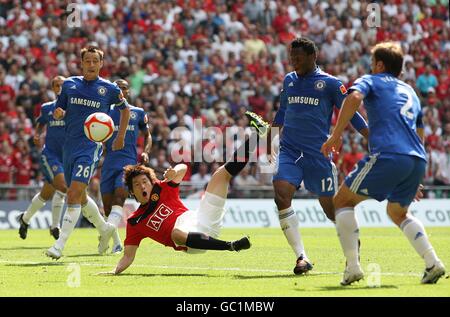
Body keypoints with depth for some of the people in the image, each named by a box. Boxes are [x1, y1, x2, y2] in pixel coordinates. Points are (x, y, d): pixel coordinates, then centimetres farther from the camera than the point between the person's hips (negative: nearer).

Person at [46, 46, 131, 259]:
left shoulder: (109, 89, 1)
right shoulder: (69, 84, 9)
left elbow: (125, 109, 17)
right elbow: (59, 112, 15)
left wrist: (120, 137, 13)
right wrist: (58, 113, -9)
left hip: (91, 146, -5)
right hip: (69, 146, 5)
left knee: (74, 194, -18)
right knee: (79, 196, 15)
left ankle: (60, 245, -20)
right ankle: (104, 228, 40)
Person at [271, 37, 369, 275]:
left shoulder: (329, 83, -2)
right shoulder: (288, 81, 12)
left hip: (318, 153, -4)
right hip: (289, 150, 4)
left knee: (330, 206, 1)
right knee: (281, 195, -21)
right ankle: (301, 257, -18)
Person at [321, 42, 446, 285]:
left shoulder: (371, 81, 13)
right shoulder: (410, 92, 32)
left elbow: (354, 97, -11)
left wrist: (335, 135, -11)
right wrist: (413, 181, 39)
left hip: (388, 156, -7)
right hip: (418, 160, 7)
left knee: (343, 201, 9)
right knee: (398, 212, 29)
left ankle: (352, 267, -3)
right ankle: (433, 263, 11)